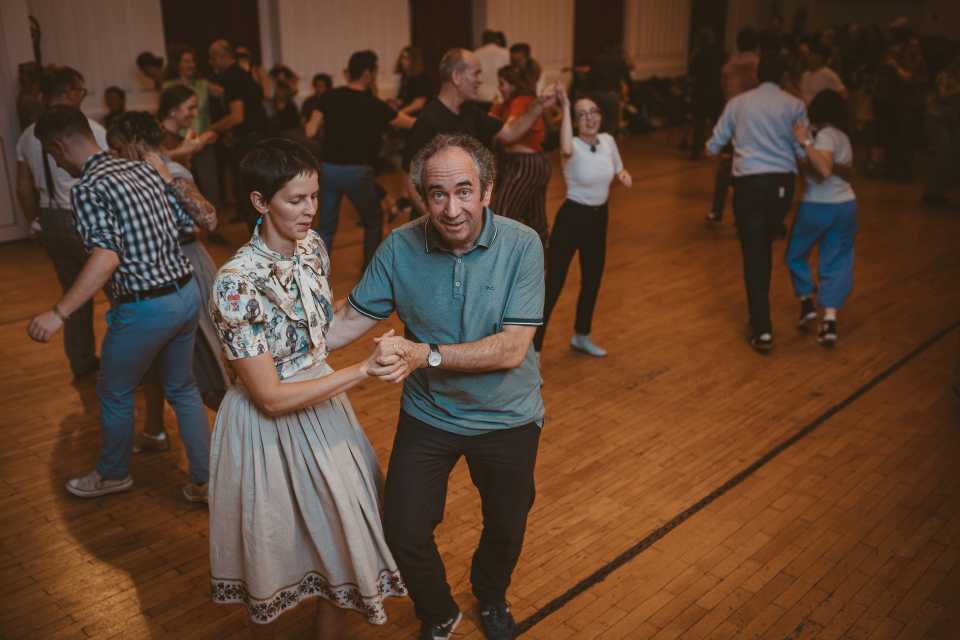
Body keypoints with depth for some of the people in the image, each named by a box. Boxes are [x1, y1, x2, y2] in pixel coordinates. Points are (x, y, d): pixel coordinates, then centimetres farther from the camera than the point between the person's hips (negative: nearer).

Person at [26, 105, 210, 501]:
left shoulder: (87, 188, -14)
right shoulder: (144, 169, 6)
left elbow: (107, 256, -27)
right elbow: (188, 222, 10)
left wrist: (59, 313, -28)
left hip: (145, 308, -7)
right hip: (186, 292, 7)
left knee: (115, 394, 18)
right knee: (182, 388, 21)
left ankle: (113, 474, 39)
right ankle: (205, 481, 25)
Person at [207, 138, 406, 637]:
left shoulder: (311, 245, -6)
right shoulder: (237, 283, -27)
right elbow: (271, 398, -25)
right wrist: (362, 371, -26)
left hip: (320, 399, 6)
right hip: (269, 426, -6)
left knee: (337, 518, 18)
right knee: (283, 532, 16)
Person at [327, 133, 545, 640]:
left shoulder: (521, 245, -21)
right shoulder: (400, 247, -15)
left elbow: (512, 350, -26)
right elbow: (351, 318, -7)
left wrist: (427, 355, -34)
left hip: (507, 418, -1)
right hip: (427, 415, 1)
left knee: (506, 527, 20)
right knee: (403, 534, 5)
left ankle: (491, 598, 55)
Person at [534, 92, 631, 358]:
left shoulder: (608, 140, -1)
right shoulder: (574, 146, -20)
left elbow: (619, 170, 16)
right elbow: (566, 150, -47)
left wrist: (625, 176, -8)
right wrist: (566, 108, -45)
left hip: (599, 217, 7)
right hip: (572, 217, -7)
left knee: (592, 280, 19)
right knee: (553, 283, -5)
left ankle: (581, 336, 40)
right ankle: (533, 346, 6)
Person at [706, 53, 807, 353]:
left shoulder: (737, 103, 6)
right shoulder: (794, 105, 3)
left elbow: (714, 146, 11)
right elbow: (803, 151, -2)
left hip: (749, 182, -1)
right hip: (782, 182, 1)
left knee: (753, 252, 0)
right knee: (764, 246, 20)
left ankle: (762, 329, -5)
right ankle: (760, 312, 34)